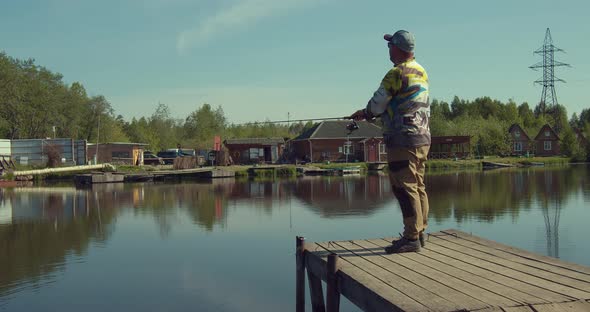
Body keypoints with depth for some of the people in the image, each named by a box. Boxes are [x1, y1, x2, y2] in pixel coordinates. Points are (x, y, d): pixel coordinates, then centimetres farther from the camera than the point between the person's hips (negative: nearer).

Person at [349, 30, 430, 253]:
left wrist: (366, 114, 14)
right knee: (417, 186, 12)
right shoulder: (421, 71, 17)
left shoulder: (397, 72, -13)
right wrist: (367, 112, 24)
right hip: (422, 137, 9)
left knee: (404, 187, -6)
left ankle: (411, 237, -4)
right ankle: (419, 233, 18)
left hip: (403, 138, -9)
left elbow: (378, 103, -8)